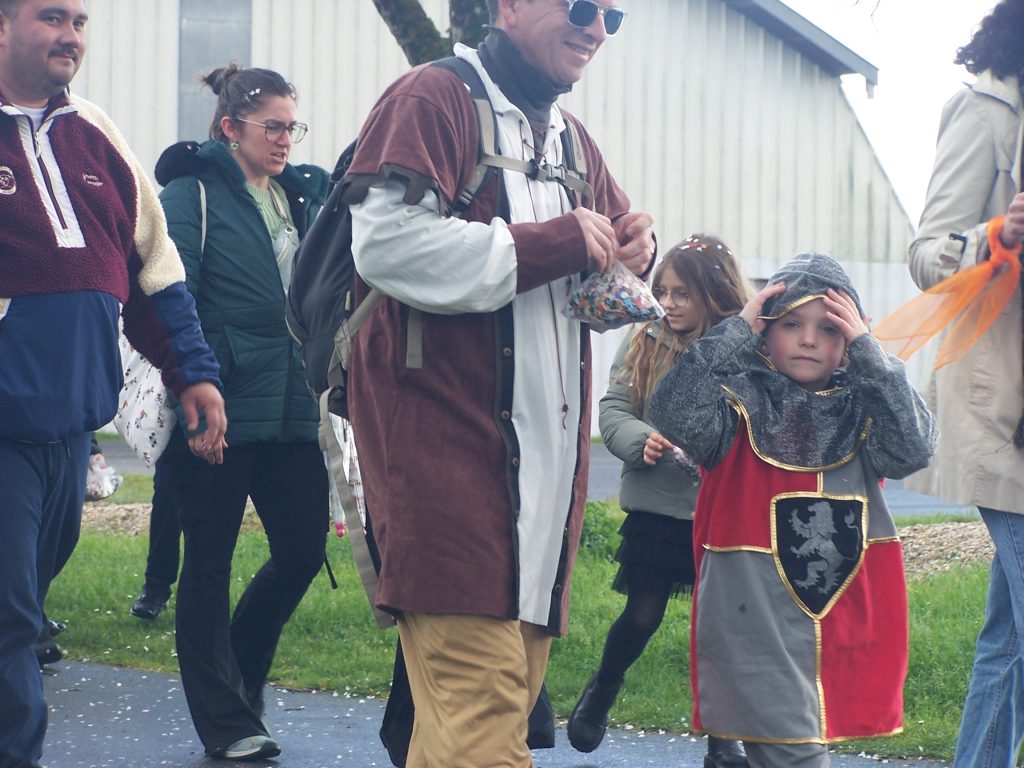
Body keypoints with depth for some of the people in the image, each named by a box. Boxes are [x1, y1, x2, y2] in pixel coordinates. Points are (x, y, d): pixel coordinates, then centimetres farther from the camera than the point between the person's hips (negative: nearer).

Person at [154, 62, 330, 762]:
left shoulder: (302, 196, 15)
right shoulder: (193, 194, -4)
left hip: (291, 408, 6)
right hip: (221, 410, -6)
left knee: (304, 549, 5)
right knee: (210, 560, 3)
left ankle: (235, 677, 27)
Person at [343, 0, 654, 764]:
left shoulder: (571, 139, 20)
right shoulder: (432, 99, -6)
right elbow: (386, 242, -21)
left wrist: (631, 256, 4)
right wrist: (554, 243, -14)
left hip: (547, 455, 8)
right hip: (448, 442, -8)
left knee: (513, 692, 9)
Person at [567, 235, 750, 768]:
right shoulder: (644, 343, 1)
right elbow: (612, 409, 2)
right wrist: (642, 442, -16)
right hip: (655, 508, 1)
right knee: (642, 617, 6)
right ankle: (601, 692, 34)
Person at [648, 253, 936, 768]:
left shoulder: (860, 411, 8)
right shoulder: (740, 403, -3)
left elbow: (913, 449, -8)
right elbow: (675, 415, -20)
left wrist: (868, 352, -10)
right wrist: (736, 332, -17)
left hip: (844, 616, 4)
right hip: (755, 620, -4)